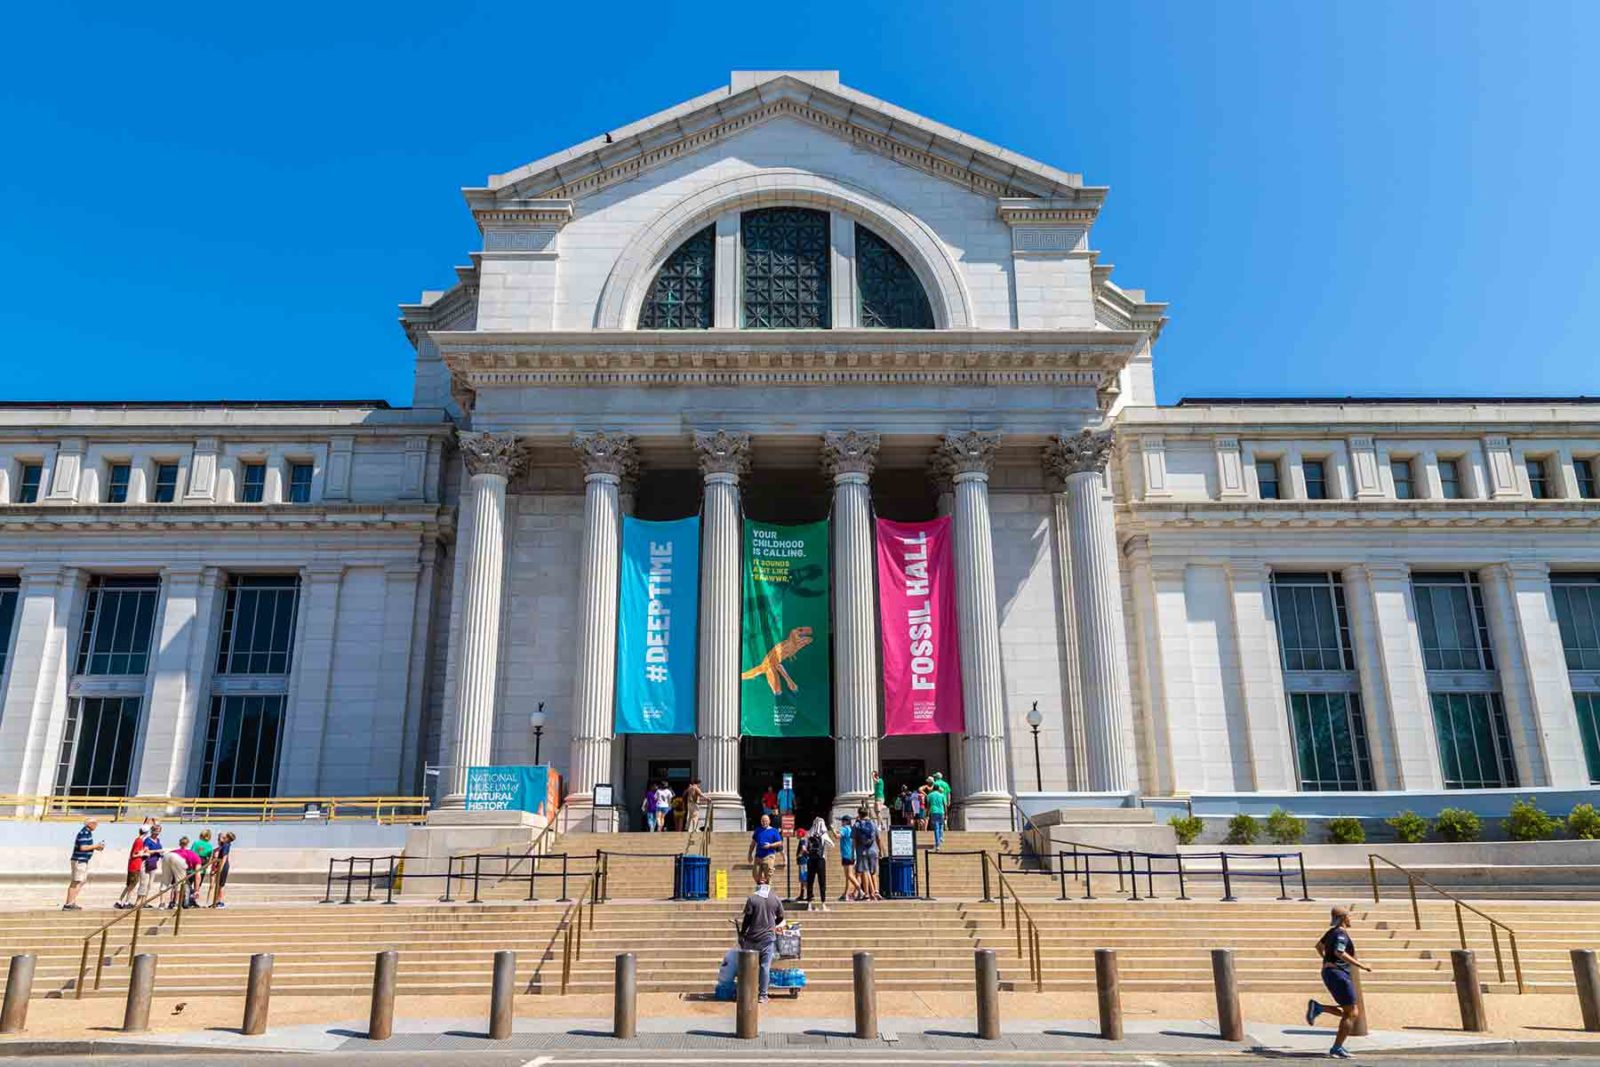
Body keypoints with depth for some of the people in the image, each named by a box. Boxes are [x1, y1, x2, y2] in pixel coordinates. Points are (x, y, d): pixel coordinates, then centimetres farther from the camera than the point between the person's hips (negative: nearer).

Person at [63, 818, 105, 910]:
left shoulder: (87, 832, 15)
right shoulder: (83, 833, -16)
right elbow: (82, 847, -23)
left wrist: (96, 847, 8)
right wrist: (96, 846, -15)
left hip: (83, 861, 10)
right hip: (79, 860, -10)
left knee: (83, 881, 13)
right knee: (75, 882, -7)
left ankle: (72, 903, 17)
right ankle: (68, 905, -4)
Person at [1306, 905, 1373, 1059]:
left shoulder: (1332, 931, 15)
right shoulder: (1341, 934, -13)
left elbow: (1319, 946, 29)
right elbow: (1340, 953, -30)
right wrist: (1361, 965, -25)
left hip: (1329, 973, 9)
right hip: (1338, 974, -9)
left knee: (1350, 1012, 14)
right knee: (1351, 1014, -3)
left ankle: (1317, 1007, 2)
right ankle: (1337, 1049, -4)